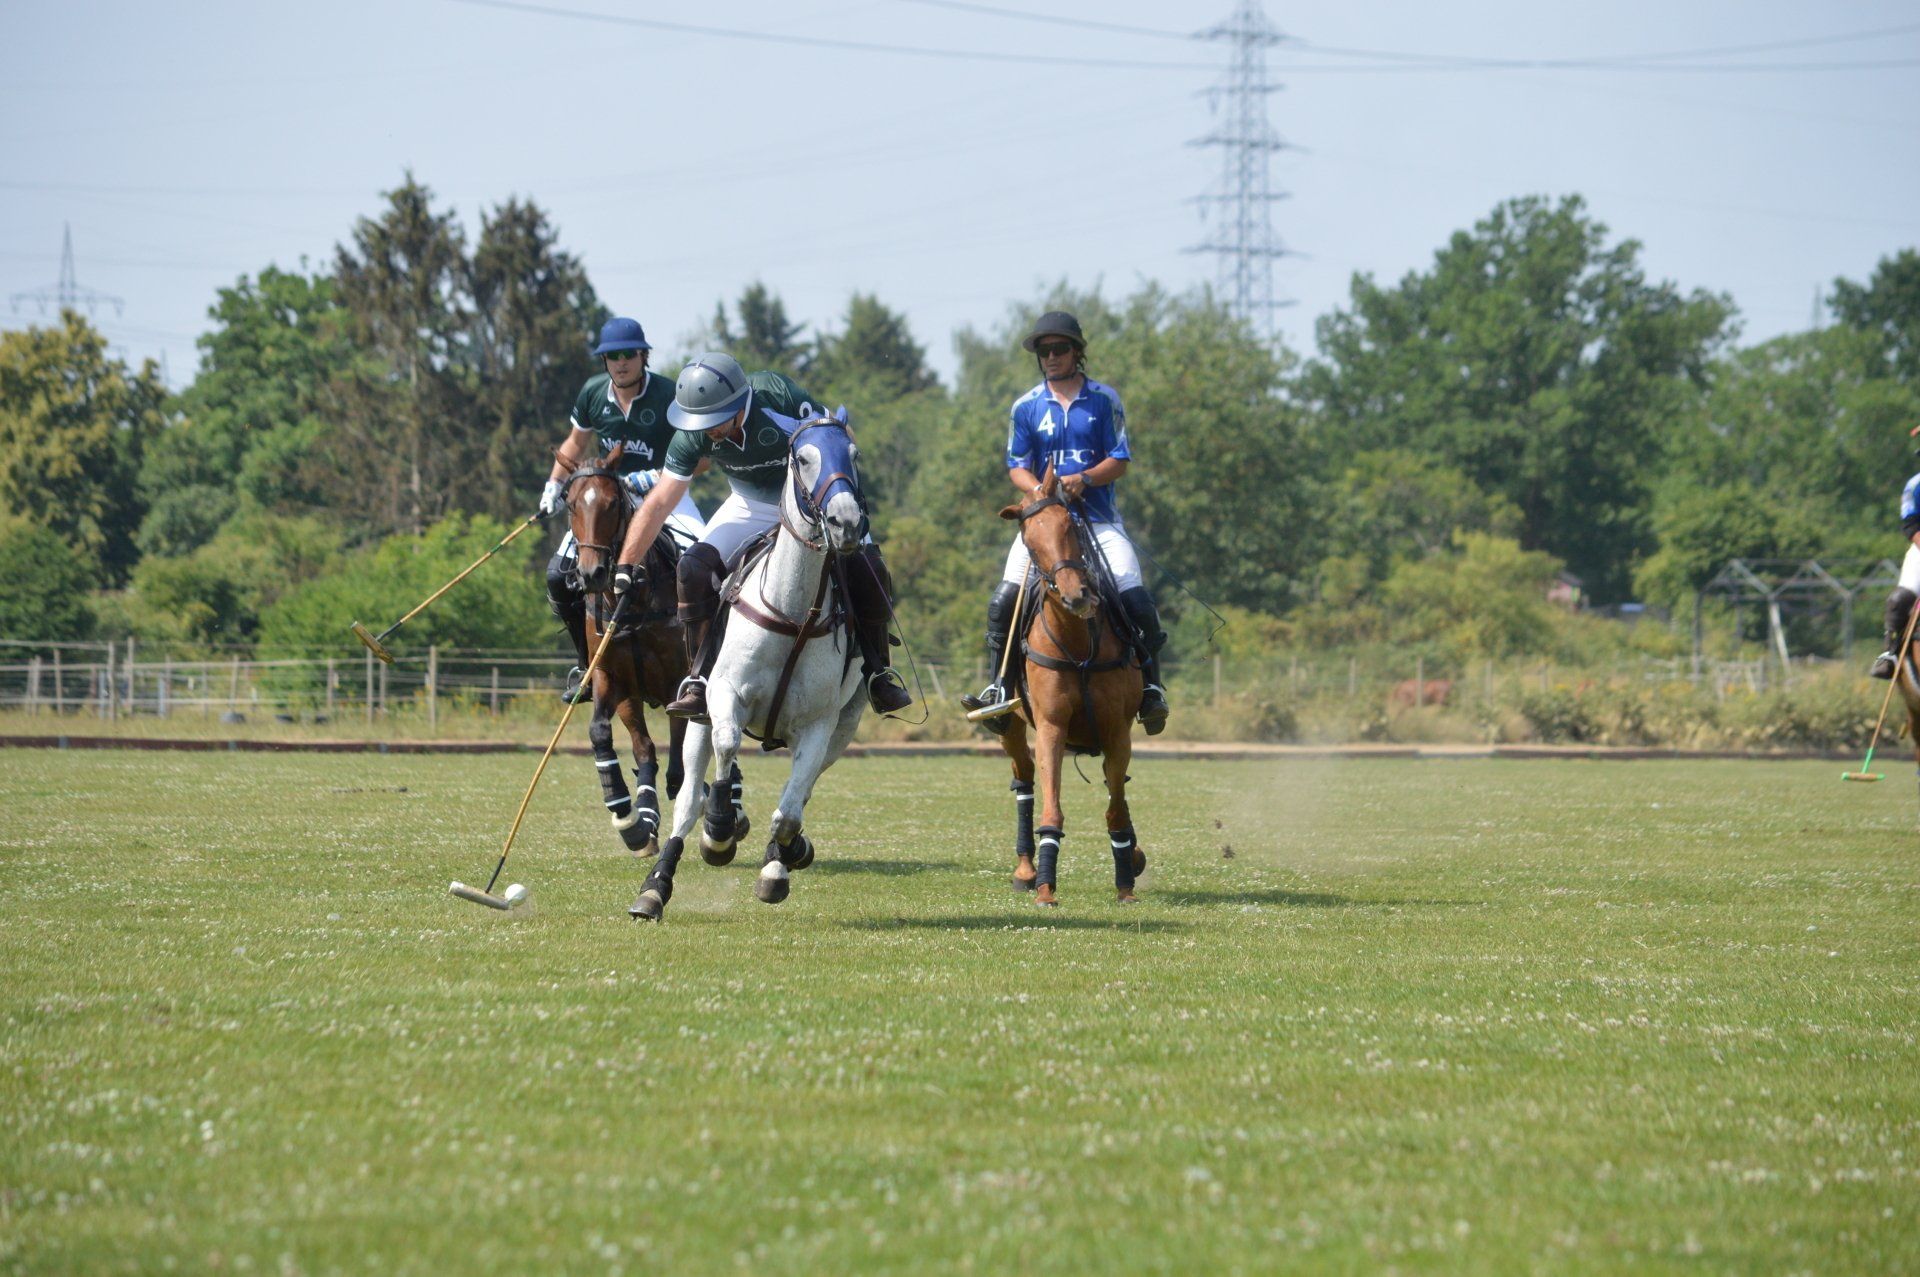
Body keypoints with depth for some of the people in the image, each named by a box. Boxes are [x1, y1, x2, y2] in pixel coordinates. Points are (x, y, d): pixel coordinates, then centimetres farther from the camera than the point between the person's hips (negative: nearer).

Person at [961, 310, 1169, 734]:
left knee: (1136, 600, -14)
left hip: (1097, 517, -1)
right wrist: (1036, 490, -17)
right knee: (1004, 600, -14)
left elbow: (1120, 461, -1)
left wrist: (1084, 479, -19)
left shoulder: (1104, 400, 3)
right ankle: (999, 686, -2)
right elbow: (1016, 466, 5)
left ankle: (1150, 686, 2)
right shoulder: (1027, 407, 7)